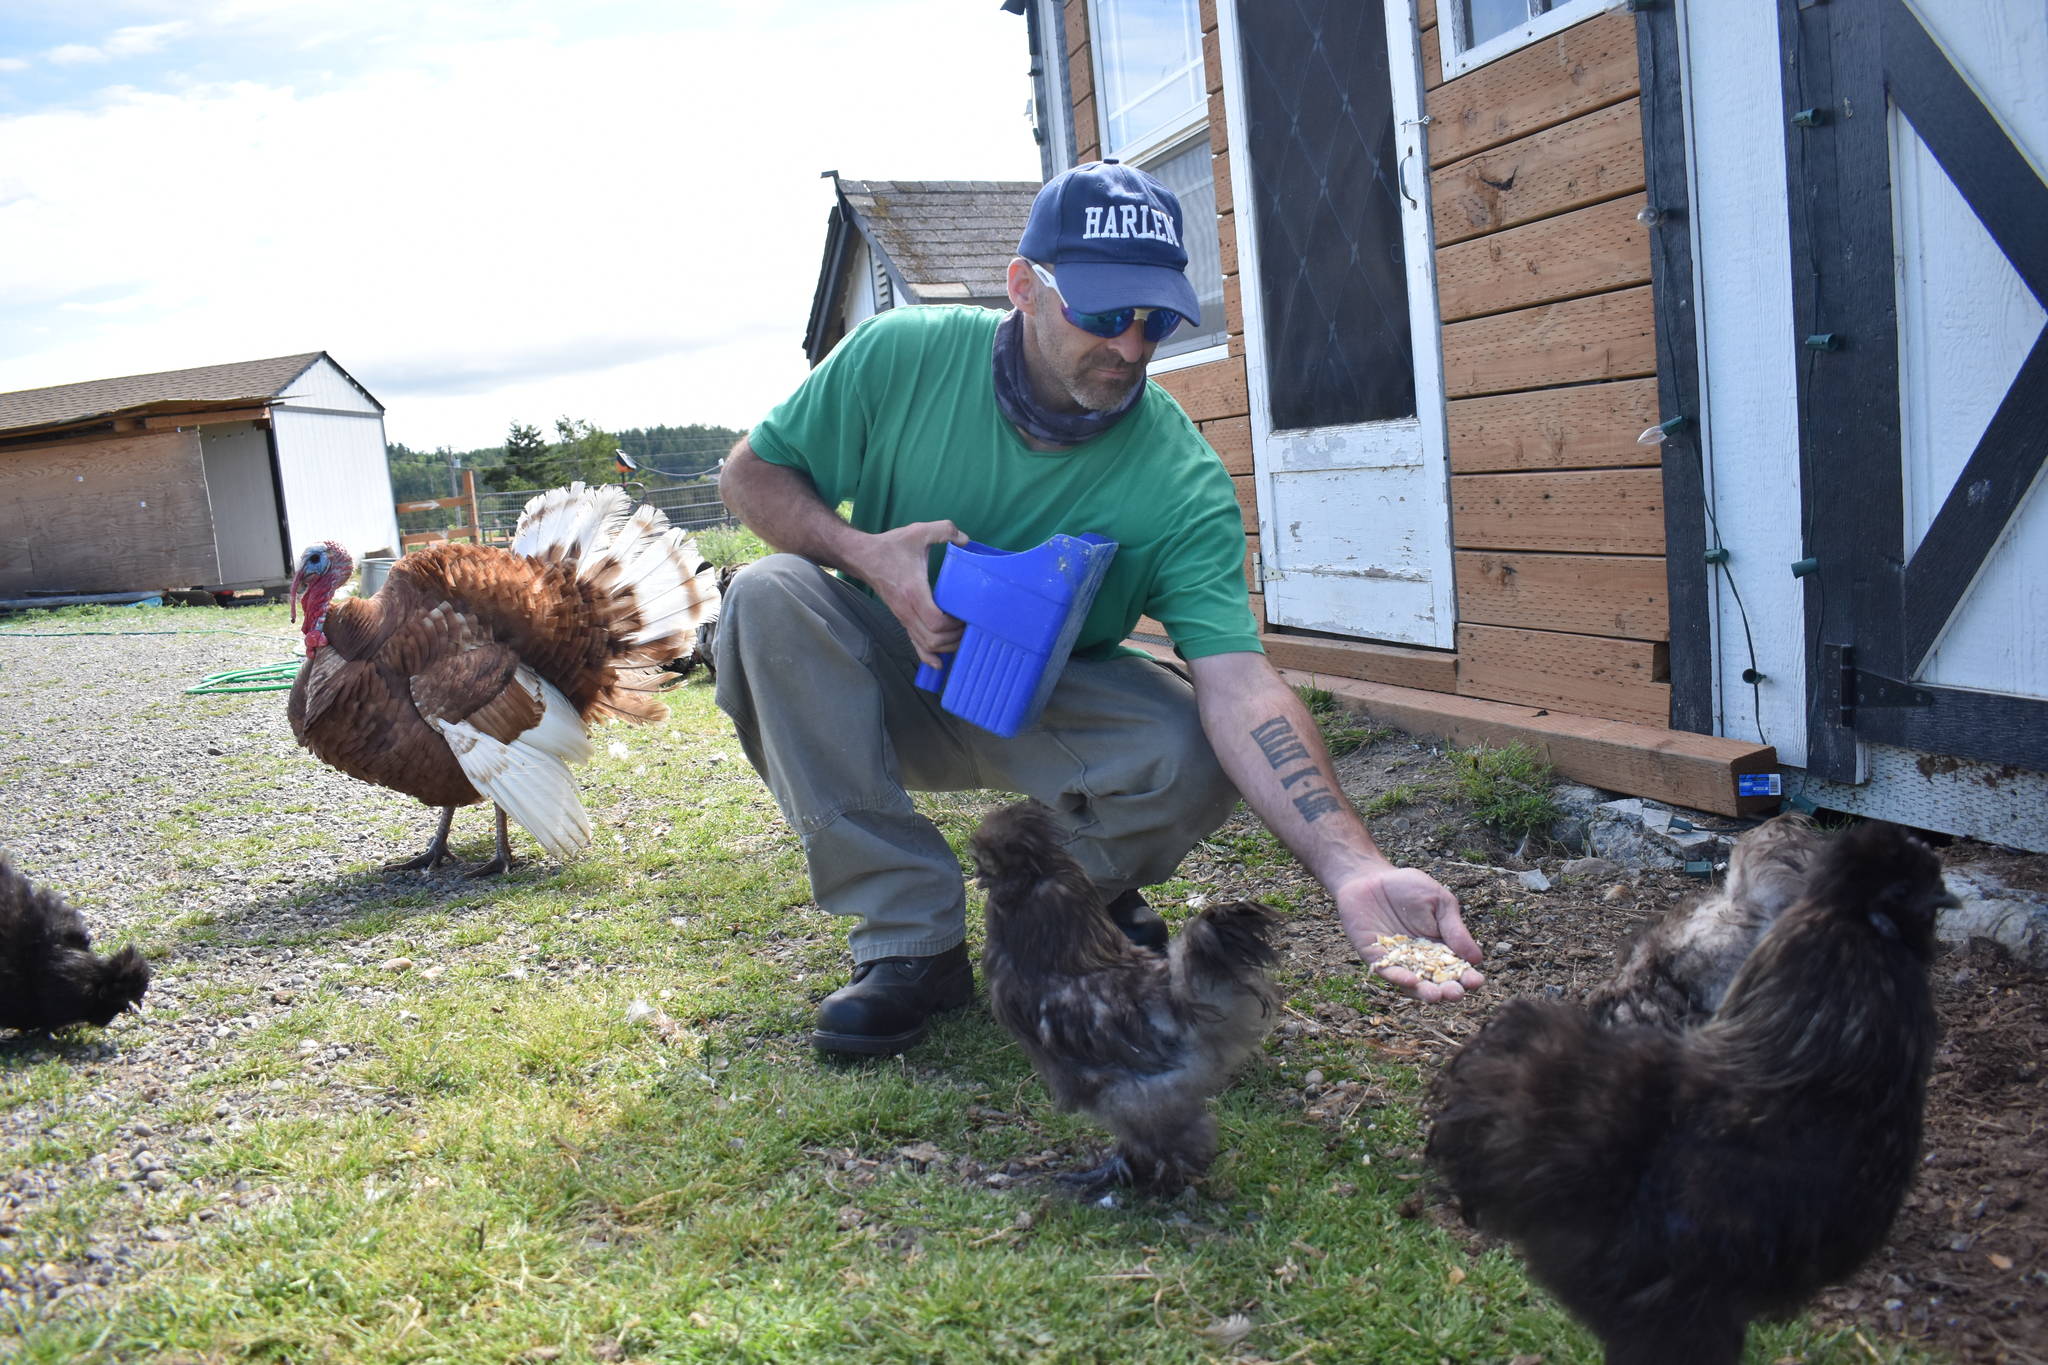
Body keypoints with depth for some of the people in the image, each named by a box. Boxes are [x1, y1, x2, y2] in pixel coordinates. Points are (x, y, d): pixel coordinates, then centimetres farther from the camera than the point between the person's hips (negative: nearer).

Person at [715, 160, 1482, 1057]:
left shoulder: (1183, 484, -20)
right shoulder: (901, 357, -16)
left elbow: (1239, 686, -31)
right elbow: (750, 473, -4)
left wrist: (1354, 869, -46)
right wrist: (866, 554, -26)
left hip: (1052, 703, -1)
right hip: (897, 684, 2)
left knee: (1201, 755, -31)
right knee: (770, 596, -29)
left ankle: (1081, 887, 8)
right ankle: (913, 939, -22)